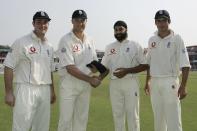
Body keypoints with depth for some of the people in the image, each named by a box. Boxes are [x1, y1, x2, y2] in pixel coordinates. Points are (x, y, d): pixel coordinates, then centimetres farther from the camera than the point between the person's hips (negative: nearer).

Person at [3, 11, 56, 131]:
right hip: (26, 89, -6)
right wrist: (9, 92, -12)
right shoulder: (22, 42, -5)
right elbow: (9, 67, -8)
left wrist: (52, 90, 16)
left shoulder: (49, 47, 15)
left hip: (45, 91, 6)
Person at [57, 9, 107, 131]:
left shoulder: (90, 40, 9)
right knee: (66, 119, -3)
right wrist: (90, 79, -18)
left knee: (82, 118, 12)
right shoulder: (66, 40, -12)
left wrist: (98, 76, -6)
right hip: (69, 83, -6)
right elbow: (70, 68, -18)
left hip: (86, 83, 6)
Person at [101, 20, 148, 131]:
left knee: (132, 113, 0)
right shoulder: (109, 47, 12)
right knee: (117, 113, 10)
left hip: (130, 82, -3)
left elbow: (145, 65, -4)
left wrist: (126, 71, -15)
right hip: (114, 83, 4)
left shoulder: (135, 45, 1)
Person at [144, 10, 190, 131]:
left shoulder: (176, 39, -6)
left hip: (170, 82, -5)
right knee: (158, 117, 14)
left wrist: (183, 86, -19)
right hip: (154, 82, 5)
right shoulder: (152, 40, 10)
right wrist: (147, 81, 16)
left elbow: (185, 64, -11)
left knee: (173, 117, -6)